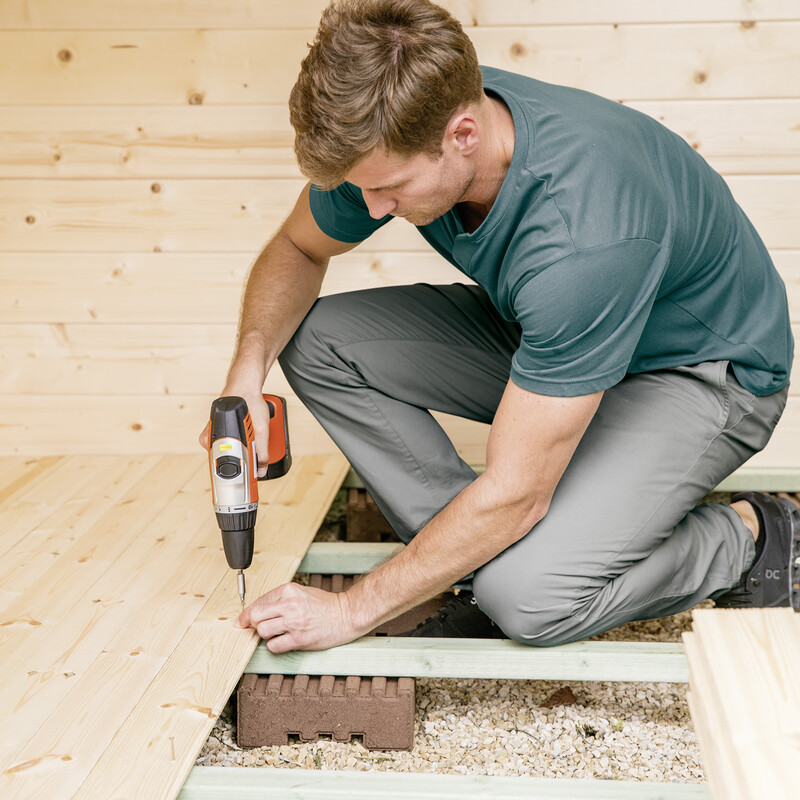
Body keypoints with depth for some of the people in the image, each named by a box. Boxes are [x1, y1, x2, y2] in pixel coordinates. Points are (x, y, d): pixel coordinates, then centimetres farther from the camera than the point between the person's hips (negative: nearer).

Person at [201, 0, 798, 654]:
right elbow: (297, 248, 3)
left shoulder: (581, 237, -40)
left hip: (697, 373, -7)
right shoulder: (396, 133, -19)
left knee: (527, 598, -28)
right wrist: (249, 366, -17)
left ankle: (747, 539, 0)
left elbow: (514, 495, -33)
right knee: (315, 341, -9)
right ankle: (479, 562, -1)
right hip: (547, 334, 7)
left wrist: (351, 610, -24)